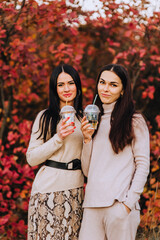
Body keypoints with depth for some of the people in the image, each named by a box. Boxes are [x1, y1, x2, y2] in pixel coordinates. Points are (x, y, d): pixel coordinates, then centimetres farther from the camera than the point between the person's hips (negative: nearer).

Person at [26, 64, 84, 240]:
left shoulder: (83, 118, 12)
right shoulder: (45, 117, -1)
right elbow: (31, 158, -7)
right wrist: (59, 138, -15)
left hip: (75, 189, 4)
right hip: (48, 188, -3)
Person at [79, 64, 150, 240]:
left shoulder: (134, 121, 2)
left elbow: (143, 165, -3)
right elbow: (86, 170, 15)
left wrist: (129, 202, -11)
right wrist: (87, 139, 1)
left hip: (119, 204, -4)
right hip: (92, 204, 4)